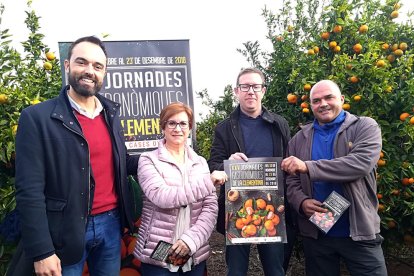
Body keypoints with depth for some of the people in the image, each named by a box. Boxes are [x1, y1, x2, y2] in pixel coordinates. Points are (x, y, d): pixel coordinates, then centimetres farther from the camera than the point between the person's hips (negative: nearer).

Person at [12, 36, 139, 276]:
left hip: (111, 223, 5)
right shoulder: (37, 117, -12)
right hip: (66, 231, -4)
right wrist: (41, 251, -14)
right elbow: (30, 190, -13)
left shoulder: (111, 112, 5)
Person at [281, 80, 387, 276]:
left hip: (359, 232, -2)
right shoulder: (299, 139, 6)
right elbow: (292, 181, 6)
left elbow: (361, 163, -21)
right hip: (315, 233, 3)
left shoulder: (365, 127, -3)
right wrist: (302, 202, -15)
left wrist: (307, 166, -25)